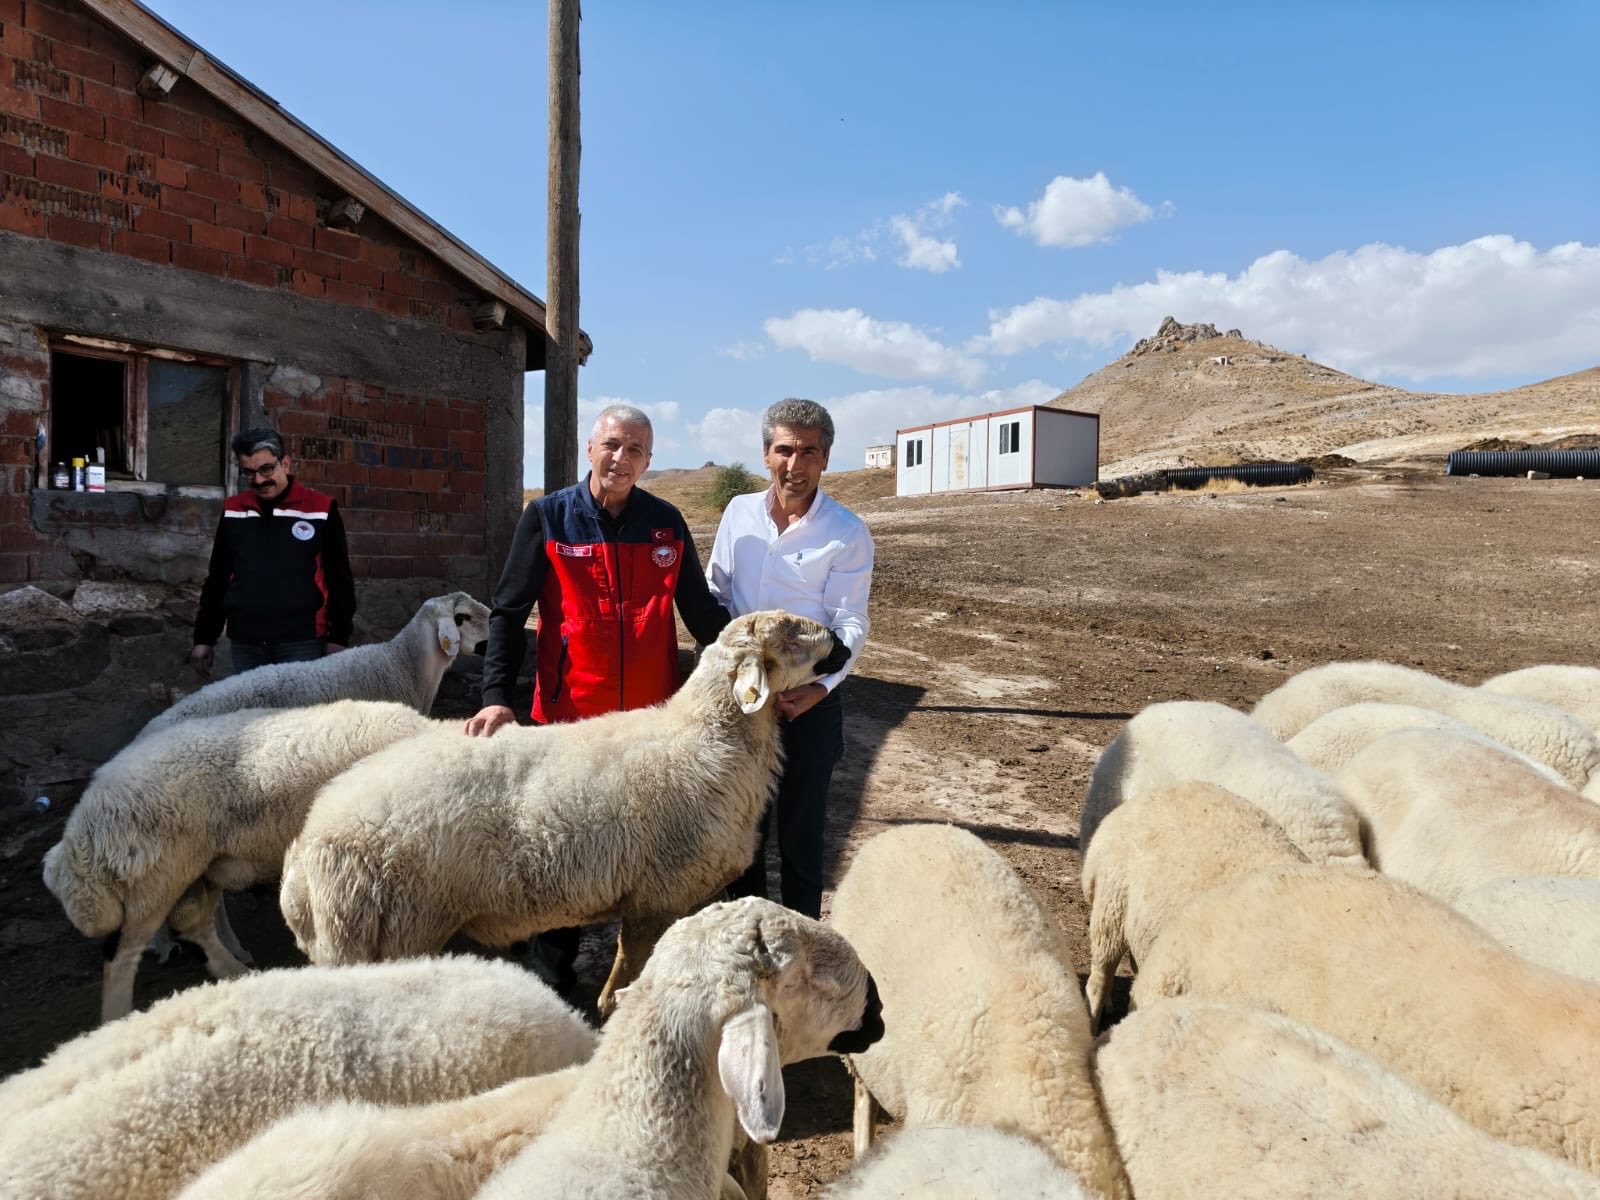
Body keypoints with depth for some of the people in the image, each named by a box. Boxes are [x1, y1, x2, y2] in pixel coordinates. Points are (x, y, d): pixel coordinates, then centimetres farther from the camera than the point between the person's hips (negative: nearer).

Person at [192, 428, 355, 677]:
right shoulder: (233, 510, 9)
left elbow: (339, 579, 0)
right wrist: (204, 637, 15)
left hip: (302, 642, -4)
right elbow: (217, 578, 17)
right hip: (245, 643, 4)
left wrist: (338, 638, -3)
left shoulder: (320, 509, -3)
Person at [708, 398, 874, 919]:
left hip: (808, 698, -4)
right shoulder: (739, 512, 3)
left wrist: (821, 686, -23)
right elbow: (715, 594, 9)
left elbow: (850, 625, -10)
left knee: (800, 826, 9)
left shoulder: (847, 534, -9)